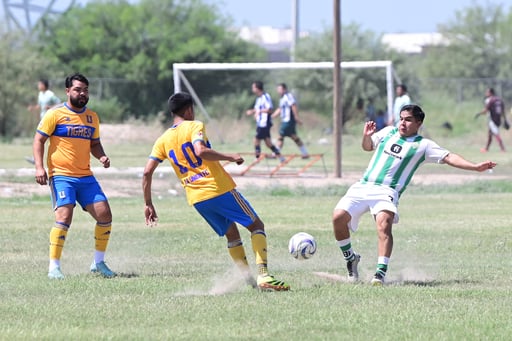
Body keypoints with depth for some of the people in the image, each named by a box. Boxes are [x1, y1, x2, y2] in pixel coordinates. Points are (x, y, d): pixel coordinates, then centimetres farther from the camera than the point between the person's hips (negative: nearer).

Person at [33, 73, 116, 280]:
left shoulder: (92, 117, 13)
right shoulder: (56, 114, -3)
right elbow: (38, 140, -2)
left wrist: (101, 157, 3)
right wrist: (39, 167, -14)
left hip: (86, 176, 6)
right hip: (61, 175, -6)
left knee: (104, 215, -2)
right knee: (64, 216, -19)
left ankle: (98, 263, 15)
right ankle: (54, 267, -12)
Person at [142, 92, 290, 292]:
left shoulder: (163, 140, 12)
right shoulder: (194, 126, -3)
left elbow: (147, 172, 7)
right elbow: (200, 151, -23)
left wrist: (148, 204, 12)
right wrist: (229, 157, -13)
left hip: (196, 199, 5)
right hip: (220, 189, -5)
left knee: (231, 233, 24)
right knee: (256, 225, 5)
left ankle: (249, 278, 13)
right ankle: (263, 276, -12)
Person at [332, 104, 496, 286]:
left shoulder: (422, 145, 6)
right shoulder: (388, 132, 18)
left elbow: (448, 157, 0)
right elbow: (368, 146, 30)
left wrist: (475, 167, -11)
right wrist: (366, 136, 7)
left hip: (387, 191, -4)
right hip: (362, 187, 4)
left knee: (384, 223, -31)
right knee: (339, 217, -14)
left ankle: (380, 273, -32)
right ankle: (350, 259, 10)